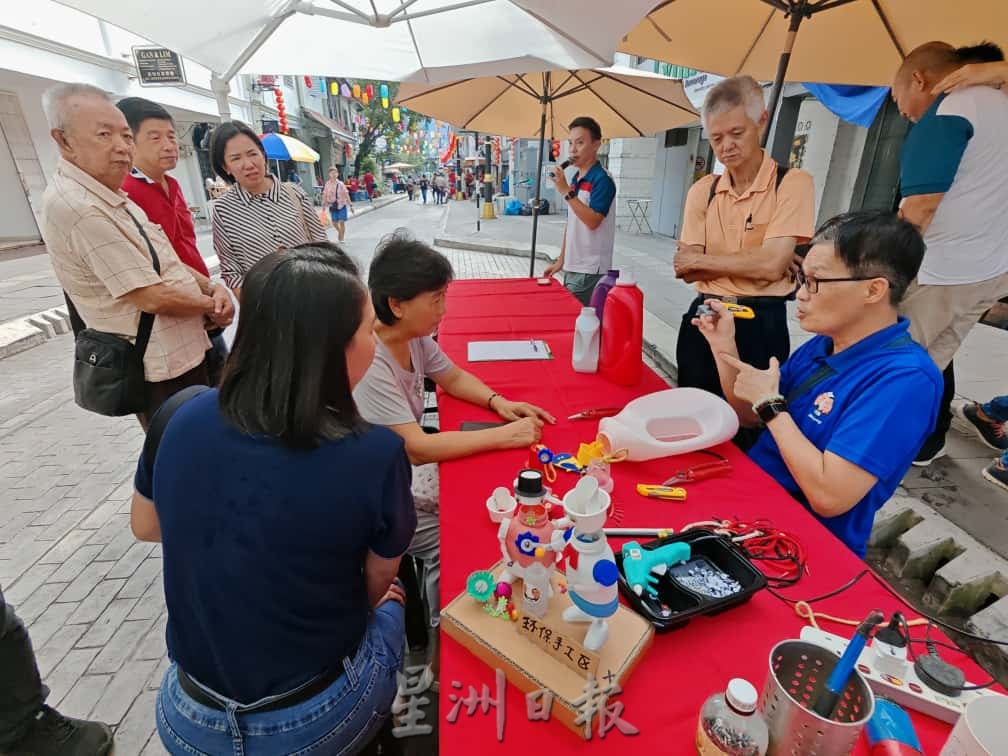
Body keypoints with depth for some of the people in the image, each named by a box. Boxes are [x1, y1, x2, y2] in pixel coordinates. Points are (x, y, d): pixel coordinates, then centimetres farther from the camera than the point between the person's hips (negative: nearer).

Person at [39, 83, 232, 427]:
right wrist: (212, 305, -7)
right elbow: (153, 297, -24)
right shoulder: (75, 206, -22)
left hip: (182, 352, 10)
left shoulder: (112, 197, 10)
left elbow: (167, 262, 15)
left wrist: (213, 289, -4)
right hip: (161, 371, -10)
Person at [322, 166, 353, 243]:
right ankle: (340, 232, 34)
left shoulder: (341, 184, -5)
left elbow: (346, 195, -4)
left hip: (341, 205, -2)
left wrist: (350, 205, -6)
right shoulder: (327, 184, 0)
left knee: (341, 222, -5)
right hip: (332, 206, 2)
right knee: (334, 223, 4)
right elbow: (324, 195, 3)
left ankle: (341, 239, 6)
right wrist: (324, 205, 2)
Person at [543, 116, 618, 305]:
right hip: (572, 267, 8)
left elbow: (592, 221, -23)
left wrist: (566, 191, -21)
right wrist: (561, 260, 15)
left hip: (589, 271, -8)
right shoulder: (575, 179, 13)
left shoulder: (602, 179, -12)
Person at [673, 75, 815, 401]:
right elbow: (685, 270, -1)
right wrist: (752, 263, -12)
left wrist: (699, 259, -7)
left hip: (760, 323, -4)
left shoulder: (793, 183, -6)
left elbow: (772, 265, -17)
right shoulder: (702, 190, 6)